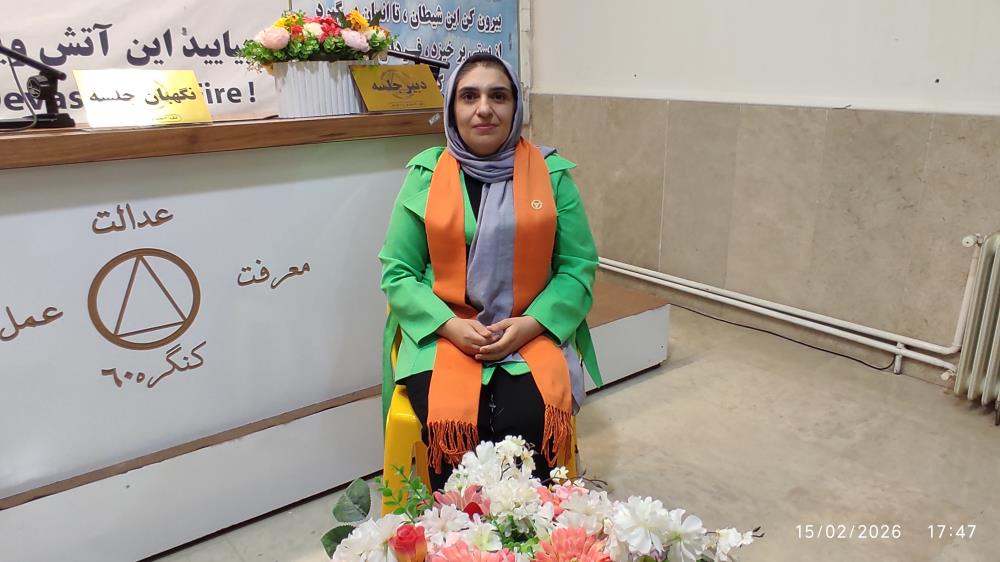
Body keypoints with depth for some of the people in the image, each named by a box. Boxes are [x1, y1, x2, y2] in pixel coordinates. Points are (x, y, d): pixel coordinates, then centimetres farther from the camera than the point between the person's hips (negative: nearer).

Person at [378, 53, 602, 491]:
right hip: (444, 334, 0)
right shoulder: (426, 174, 3)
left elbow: (579, 265, 4)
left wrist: (529, 324, -11)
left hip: (532, 333, 0)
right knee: (448, 424, -25)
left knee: (528, 422, -26)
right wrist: (452, 326, -12)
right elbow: (396, 271, 3)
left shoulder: (551, 173, 4)